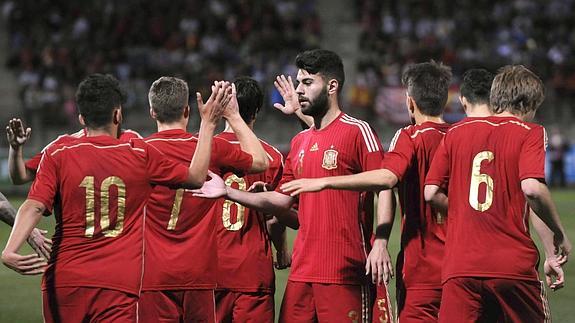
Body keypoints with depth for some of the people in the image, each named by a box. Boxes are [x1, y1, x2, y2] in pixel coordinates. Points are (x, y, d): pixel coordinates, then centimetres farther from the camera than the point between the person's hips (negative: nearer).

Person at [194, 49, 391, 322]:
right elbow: (282, 201, 19)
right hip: (302, 272, 7)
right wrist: (228, 192, 12)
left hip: (344, 272, -7)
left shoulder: (357, 132, -4)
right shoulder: (300, 142, 18)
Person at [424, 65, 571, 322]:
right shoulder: (530, 132, 0)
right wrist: (559, 234, -2)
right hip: (514, 265, -2)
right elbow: (532, 188, -16)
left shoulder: (456, 132, 12)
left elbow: (430, 193, 8)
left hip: (459, 266, 2)